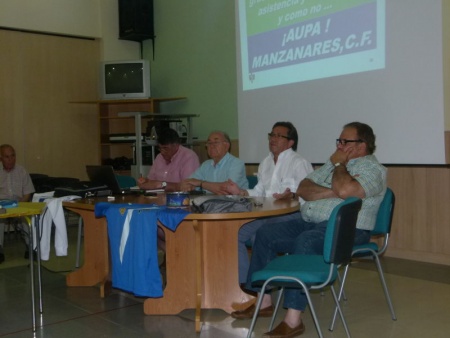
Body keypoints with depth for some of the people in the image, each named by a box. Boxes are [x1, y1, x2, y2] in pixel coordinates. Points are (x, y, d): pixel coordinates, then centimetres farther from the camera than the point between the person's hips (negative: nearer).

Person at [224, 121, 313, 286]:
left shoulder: (299, 163, -3)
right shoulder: (266, 163, 21)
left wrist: (292, 196, -33)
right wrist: (241, 192, 7)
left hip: (289, 214, -7)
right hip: (266, 214, 7)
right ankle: (243, 282, -6)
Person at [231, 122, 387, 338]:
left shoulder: (372, 169, -4)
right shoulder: (332, 164, 20)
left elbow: (345, 190, -26)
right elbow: (302, 189, 8)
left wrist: (339, 164, -6)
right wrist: (331, 192, -9)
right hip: (311, 223, 9)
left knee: (305, 242, -36)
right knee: (265, 234, -4)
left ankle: (293, 319, -32)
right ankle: (263, 301, 2)